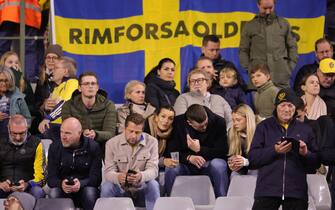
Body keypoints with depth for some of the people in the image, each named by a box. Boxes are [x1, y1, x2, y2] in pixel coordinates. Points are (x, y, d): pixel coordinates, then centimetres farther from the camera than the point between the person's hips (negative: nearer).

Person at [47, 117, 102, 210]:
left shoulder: (93, 147, -4)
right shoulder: (54, 147, 2)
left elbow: (96, 178, -9)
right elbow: (51, 178, -3)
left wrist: (81, 184, -31)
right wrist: (61, 184, -27)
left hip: (84, 188, -1)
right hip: (63, 190, 1)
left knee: (90, 192, -35)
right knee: (54, 193, -32)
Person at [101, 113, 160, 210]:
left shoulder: (151, 142, -5)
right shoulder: (112, 143, -5)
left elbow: (153, 170, -14)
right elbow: (108, 172, -12)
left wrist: (141, 176, -38)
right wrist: (118, 177, -38)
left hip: (141, 189, 0)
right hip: (120, 190, 0)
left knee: (153, 185, -30)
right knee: (106, 187, -29)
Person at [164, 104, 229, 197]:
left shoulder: (218, 122, -11)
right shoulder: (178, 123, -8)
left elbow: (223, 151, -13)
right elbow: (170, 151, -10)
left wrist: (200, 149, -23)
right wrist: (189, 158, -28)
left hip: (208, 164, -1)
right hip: (186, 166, 1)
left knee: (219, 165, -34)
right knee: (171, 169, -30)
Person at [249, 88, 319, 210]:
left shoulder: (305, 130, 14)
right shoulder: (264, 127, 10)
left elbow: (316, 163, 12)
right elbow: (252, 159, 0)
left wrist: (306, 153, -8)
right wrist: (274, 150, -14)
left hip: (296, 191, 2)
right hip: (267, 190, -1)